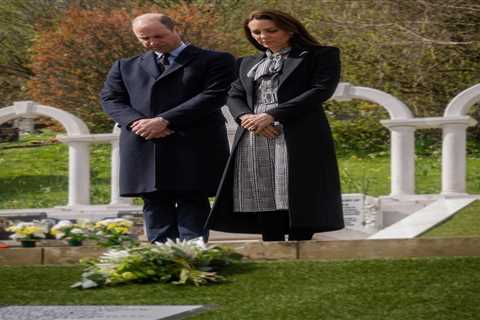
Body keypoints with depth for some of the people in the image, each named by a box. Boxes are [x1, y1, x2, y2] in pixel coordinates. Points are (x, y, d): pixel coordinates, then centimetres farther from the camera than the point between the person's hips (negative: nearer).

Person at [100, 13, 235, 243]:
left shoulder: (215, 61, 7)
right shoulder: (125, 67, 21)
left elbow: (213, 95, -6)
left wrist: (165, 121, -13)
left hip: (195, 147, -4)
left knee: (192, 205, -9)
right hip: (143, 150, 4)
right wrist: (137, 122, -11)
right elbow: (111, 98, 10)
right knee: (155, 207, 1)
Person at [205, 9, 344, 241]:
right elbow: (234, 96, 17)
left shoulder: (321, 56, 6)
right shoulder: (248, 63, 25)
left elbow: (321, 90, -7)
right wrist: (245, 117, -9)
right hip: (253, 139, 5)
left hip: (298, 137, -5)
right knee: (263, 200, -2)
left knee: (295, 201, -14)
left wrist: (272, 115, -13)